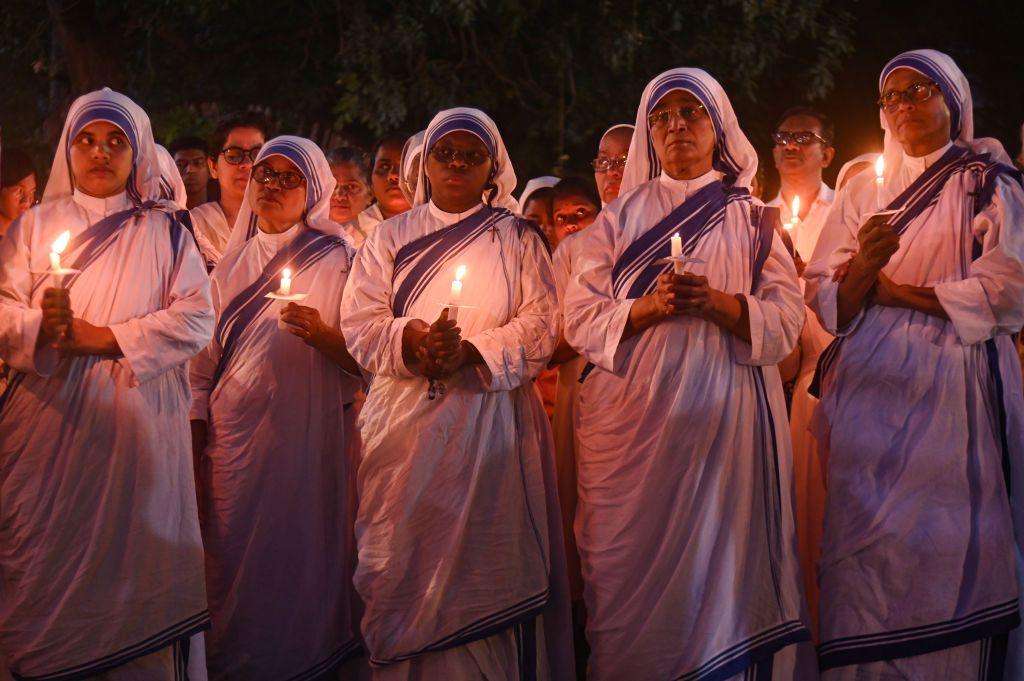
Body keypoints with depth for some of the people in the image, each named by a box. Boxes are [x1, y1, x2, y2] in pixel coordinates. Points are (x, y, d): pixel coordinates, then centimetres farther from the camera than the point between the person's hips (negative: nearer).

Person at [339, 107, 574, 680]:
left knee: (487, 560, -5)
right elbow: (359, 323, 5)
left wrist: (471, 350, -16)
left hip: (489, 420, -1)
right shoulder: (391, 238, 15)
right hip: (406, 420, 2)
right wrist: (411, 341, -15)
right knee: (406, 560, -2)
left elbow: (540, 325, -1)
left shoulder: (518, 238, 9)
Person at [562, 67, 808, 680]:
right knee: (632, 569, -3)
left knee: (720, 558, -4)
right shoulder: (621, 216, 15)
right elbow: (581, 318, 5)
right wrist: (649, 307, -12)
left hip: (724, 420, 0)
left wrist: (717, 303, -14)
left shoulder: (752, 218, 13)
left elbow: (787, 322, 3)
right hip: (634, 417, 1)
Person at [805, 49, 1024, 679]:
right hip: (871, 392, 3)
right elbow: (827, 303, 9)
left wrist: (894, 290, -2)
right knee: (869, 549, -4)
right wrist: (864, 264, -12)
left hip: (955, 392, -3)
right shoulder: (864, 190, 17)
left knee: (949, 547, -7)